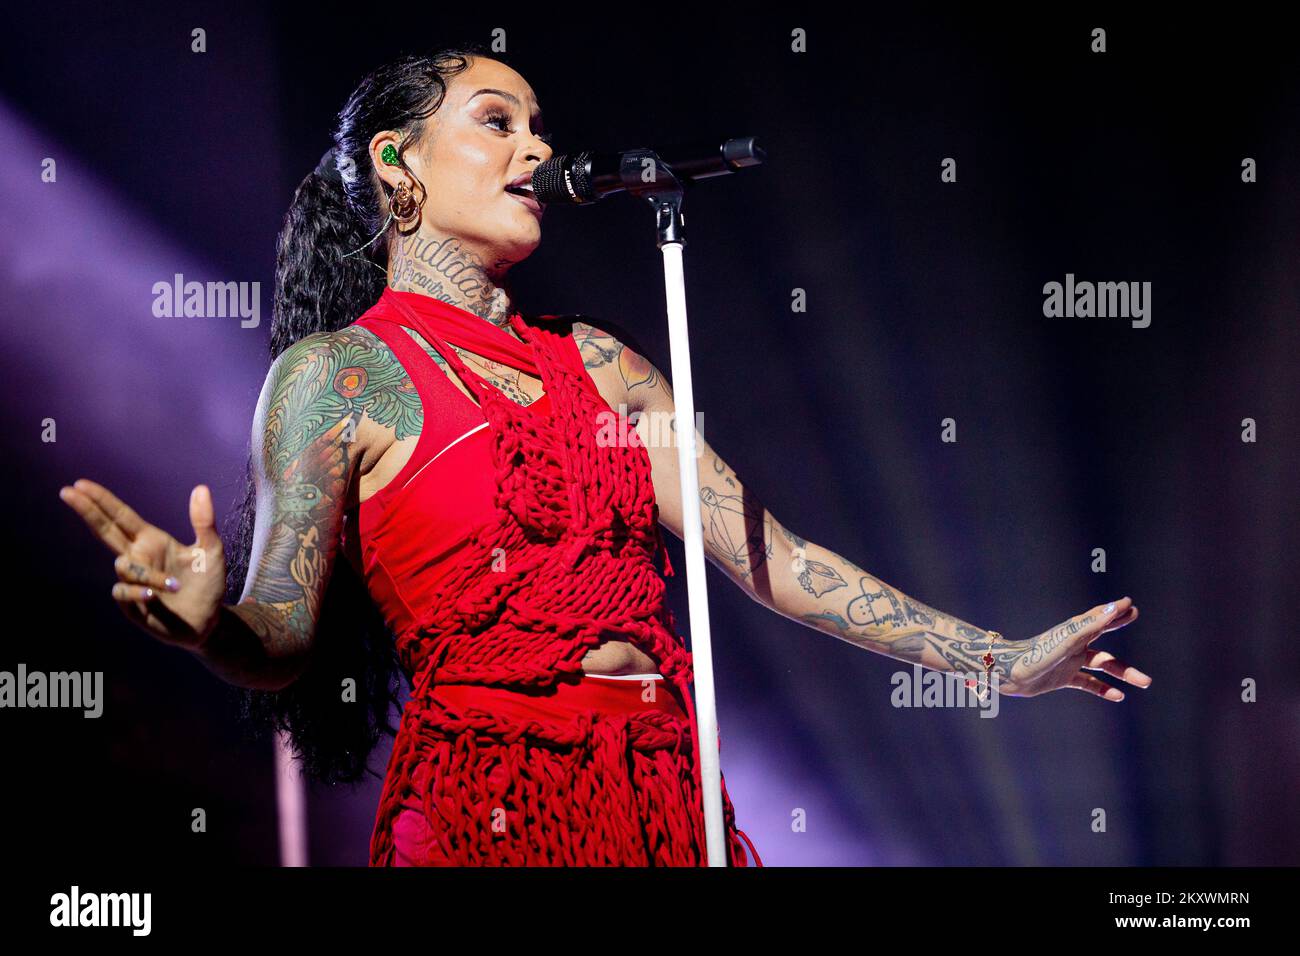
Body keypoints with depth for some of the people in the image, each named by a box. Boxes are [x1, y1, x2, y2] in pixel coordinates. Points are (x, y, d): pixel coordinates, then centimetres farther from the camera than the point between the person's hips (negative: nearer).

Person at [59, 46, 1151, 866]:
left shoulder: (595, 360, 14)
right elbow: (282, 644, -7)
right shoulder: (336, 375, -2)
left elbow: (768, 555, 12)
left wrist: (1003, 660, 9)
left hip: (668, 796, 6)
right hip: (490, 798, -5)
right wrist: (210, 622, -32)